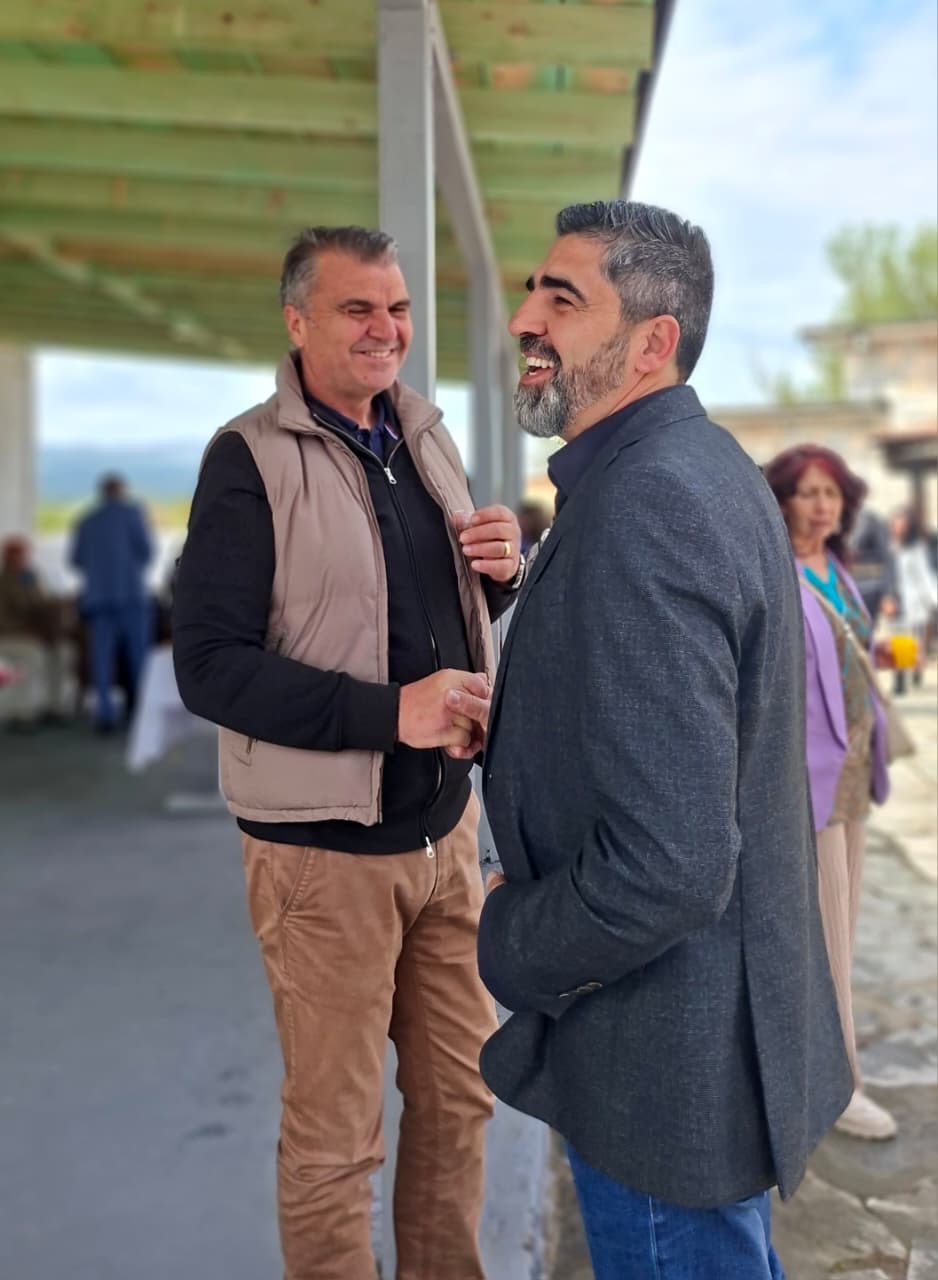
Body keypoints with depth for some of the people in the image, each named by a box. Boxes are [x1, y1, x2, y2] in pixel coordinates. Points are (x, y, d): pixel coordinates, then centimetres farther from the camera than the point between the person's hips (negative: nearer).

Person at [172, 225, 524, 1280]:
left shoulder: (422, 437, 8)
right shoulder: (251, 459, -12)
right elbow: (208, 667, -17)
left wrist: (501, 568, -4)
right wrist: (390, 712, -26)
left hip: (446, 822, 7)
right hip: (326, 847, -6)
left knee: (459, 1095, 18)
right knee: (334, 1134, 8)